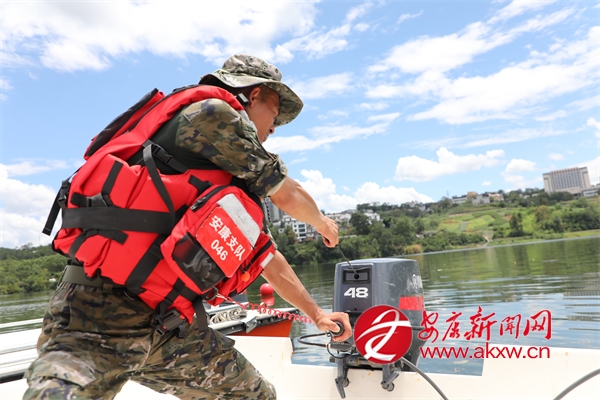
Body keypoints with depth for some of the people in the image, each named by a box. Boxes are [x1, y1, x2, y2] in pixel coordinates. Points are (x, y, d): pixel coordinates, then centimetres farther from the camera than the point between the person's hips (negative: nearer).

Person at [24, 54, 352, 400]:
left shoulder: (238, 180, 18)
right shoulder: (214, 113, -9)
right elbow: (288, 196, -2)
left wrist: (316, 313, 29)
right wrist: (322, 222, 20)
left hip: (168, 327, 9)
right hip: (100, 316, -8)